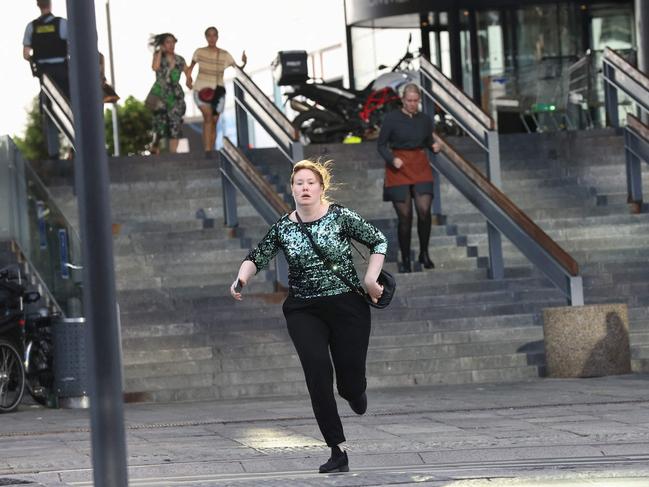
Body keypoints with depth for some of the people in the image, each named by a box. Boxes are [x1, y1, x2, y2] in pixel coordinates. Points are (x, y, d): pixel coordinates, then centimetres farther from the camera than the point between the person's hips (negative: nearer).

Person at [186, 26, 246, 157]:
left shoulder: (225, 55, 1)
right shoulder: (199, 52, -1)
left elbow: (238, 69, 0)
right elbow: (191, 67, 13)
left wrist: (244, 63, -21)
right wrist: (188, 78, -5)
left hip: (218, 91, 3)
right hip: (201, 89, -3)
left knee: (213, 122, 5)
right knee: (208, 115, -25)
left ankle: (211, 151, 16)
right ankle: (207, 150, -29)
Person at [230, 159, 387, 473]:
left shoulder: (341, 217, -6)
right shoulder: (283, 228, 0)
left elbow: (379, 242, 1)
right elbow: (257, 257, 2)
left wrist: (371, 279, -8)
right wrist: (241, 279, -17)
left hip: (348, 306, -1)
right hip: (304, 311, 1)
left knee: (351, 384, -2)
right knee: (317, 371, -17)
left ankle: (353, 391, 42)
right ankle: (338, 453, -12)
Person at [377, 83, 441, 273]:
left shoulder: (425, 120, 6)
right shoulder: (392, 118, -4)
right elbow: (381, 144, 0)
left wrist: (434, 147, -4)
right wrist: (392, 159, -16)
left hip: (420, 167, 2)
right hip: (399, 168, -2)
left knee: (424, 210, -14)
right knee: (405, 216, -3)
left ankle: (424, 253, 5)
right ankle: (405, 260, 11)